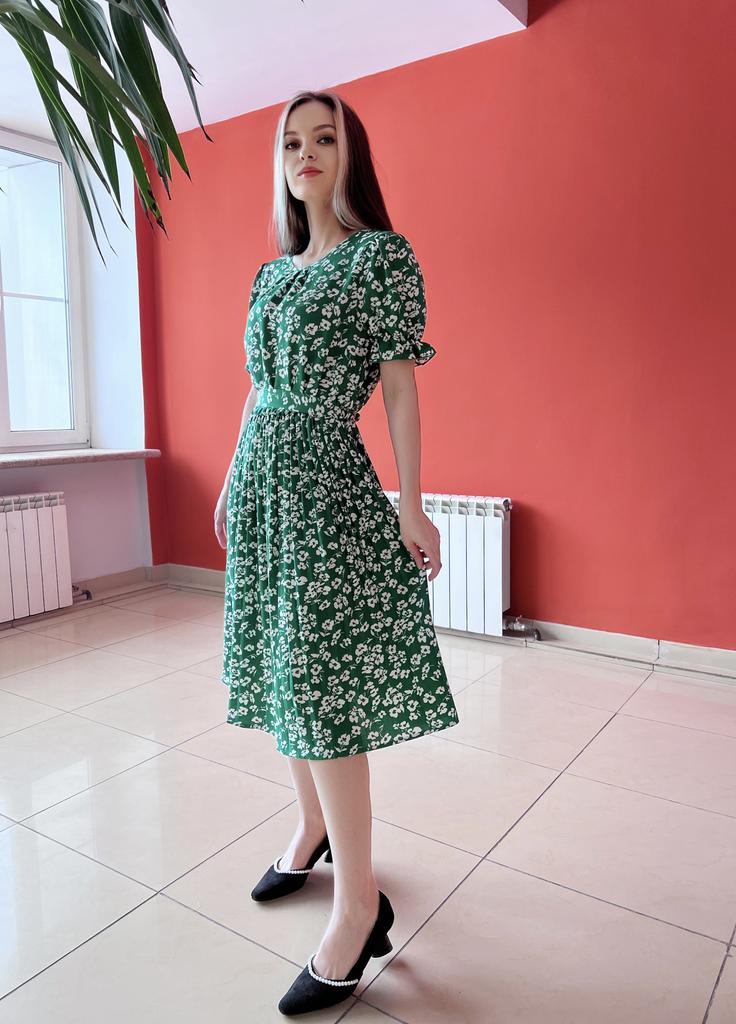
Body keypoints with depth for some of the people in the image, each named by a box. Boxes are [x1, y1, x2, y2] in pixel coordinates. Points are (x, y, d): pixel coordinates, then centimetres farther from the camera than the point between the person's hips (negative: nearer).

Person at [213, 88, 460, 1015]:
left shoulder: (382, 254, -3)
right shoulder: (273, 271, 17)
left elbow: (400, 387, -8)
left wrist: (412, 506, -11)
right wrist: (231, 484, 18)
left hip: (325, 482, -7)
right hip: (262, 482, 8)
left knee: (318, 687, -8)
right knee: (281, 671, 13)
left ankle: (359, 905, 6)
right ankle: (312, 828, 33)